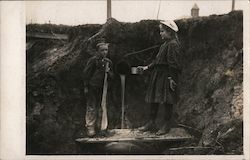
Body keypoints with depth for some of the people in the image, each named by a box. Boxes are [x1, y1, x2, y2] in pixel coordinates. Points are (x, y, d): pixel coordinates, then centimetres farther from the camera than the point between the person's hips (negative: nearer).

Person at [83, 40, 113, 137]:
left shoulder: (108, 62, 9)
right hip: (92, 87, -6)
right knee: (91, 107, -6)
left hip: (102, 88, 6)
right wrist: (86, 87, -8)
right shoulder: (93, 60, -8)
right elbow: (86, 73, -6)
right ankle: (90, 128, -6)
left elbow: (111, 76, 15)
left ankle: (96, 125, 24)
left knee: (98, 107, 13)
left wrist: (108, 72, -9)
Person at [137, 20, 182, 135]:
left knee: (167, 101, -2)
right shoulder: (165, 44, 15)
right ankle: (151, 123, 17)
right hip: (157, 76, 10)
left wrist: (171, 78, -21)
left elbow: (173, 63, -18)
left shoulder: (173, 44, -14)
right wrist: (147, 67, 16)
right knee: (154, 99, 11)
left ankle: (167, 125, 8)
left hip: (166, 76, -10)